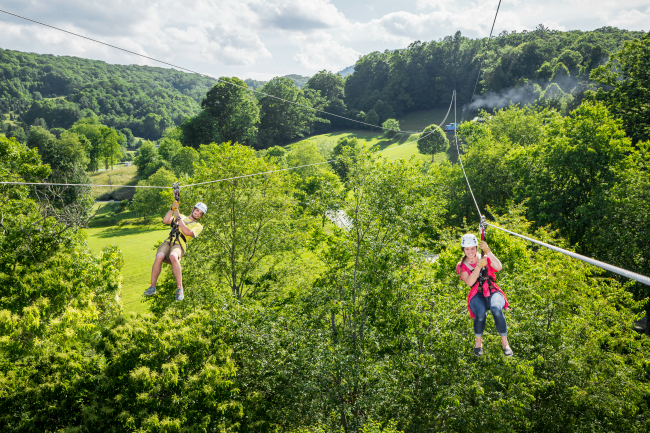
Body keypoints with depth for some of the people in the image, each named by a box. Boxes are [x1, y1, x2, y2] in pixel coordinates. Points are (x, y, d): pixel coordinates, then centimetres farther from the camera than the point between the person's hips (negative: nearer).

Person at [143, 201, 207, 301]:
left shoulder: (198, 226, 16)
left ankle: (179, 288, -31)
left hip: (179, 245, -3)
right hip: (168, 242, 3)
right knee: (159, 257, -31)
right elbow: (165, 221, 14)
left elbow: (187, 232, -5)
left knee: (173, 257, -39)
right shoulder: (181, 217, 28)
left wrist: (178, 217, -5)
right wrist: (172, 209, 3)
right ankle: (152, 287, -18)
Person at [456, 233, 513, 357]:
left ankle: (505, 343, -18)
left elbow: (499, 268, -11)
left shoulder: (485, 258, 10)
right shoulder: (461, 266, 8)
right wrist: (479, 266, -19)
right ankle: (478, 342, -7)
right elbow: (469, 282, -10)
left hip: (493, 292, 1)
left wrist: (488, 252, -16)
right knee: (481, 313, -35)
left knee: (496, 309, -36)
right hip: (477, 295, -1)